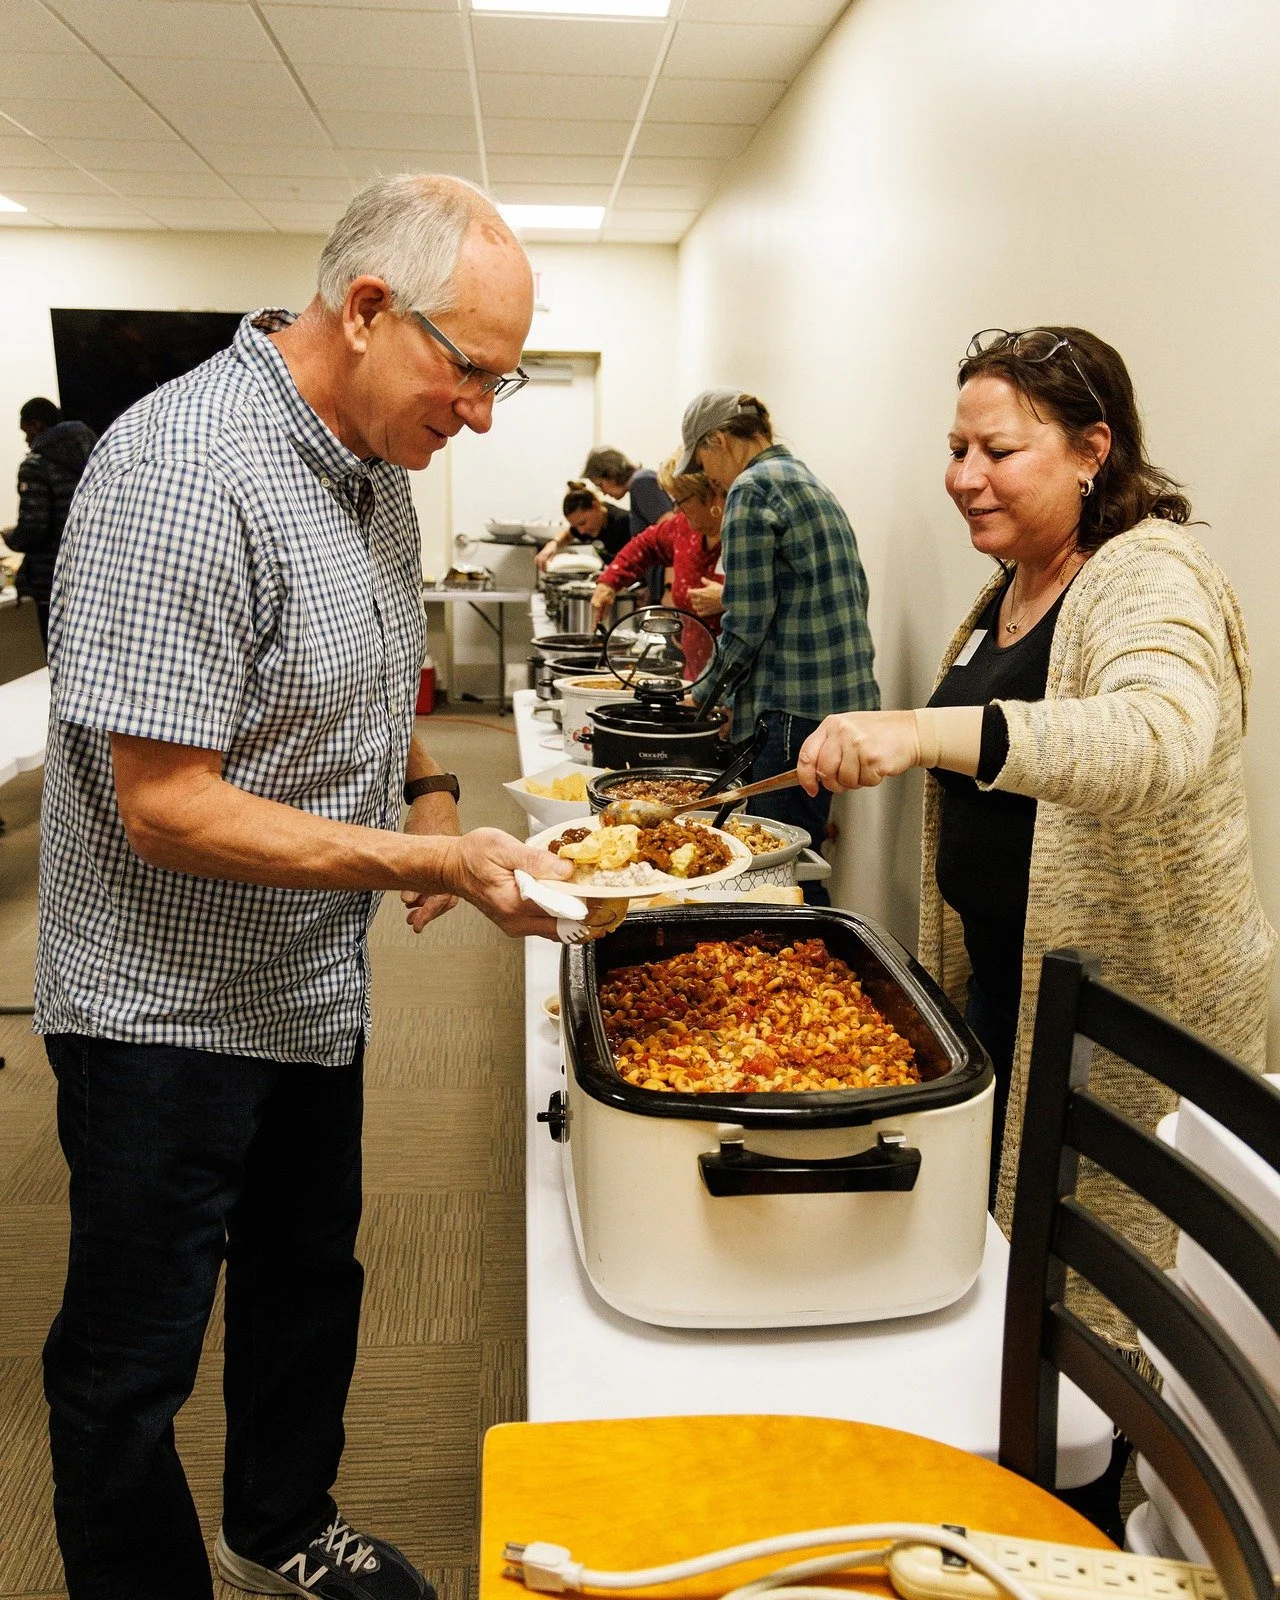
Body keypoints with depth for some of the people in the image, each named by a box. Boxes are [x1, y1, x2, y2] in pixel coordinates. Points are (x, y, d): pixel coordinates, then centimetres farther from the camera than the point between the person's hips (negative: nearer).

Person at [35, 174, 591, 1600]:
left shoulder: (373, 464, 4)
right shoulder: (186, 475, -26)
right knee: (133, 1360, 11)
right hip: (169, 1011, -9)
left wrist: (426, 783, 0)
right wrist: (432, 863, -29)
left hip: (315, 988, 9)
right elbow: (168, 809, -27)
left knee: (310, 1281, 25)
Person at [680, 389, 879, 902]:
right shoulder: (812, 484, 19)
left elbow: (745, 625, -15)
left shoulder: (752, 489, -9)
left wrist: (703, 694, 2)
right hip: (849, 698, 10)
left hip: (796, 708, -10)